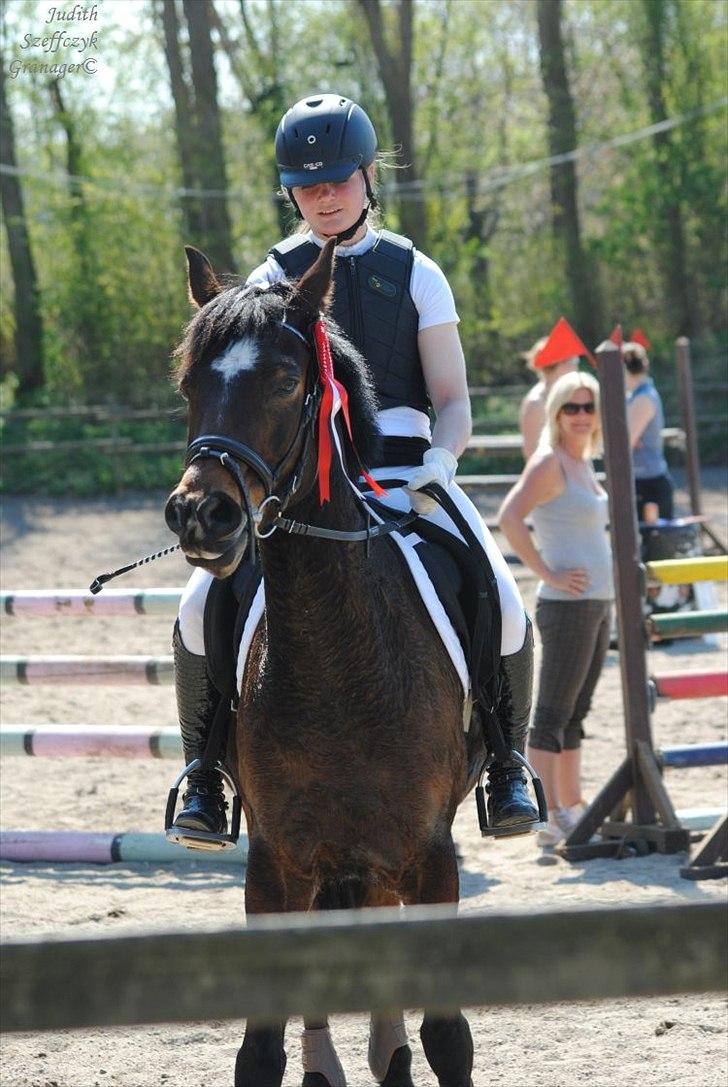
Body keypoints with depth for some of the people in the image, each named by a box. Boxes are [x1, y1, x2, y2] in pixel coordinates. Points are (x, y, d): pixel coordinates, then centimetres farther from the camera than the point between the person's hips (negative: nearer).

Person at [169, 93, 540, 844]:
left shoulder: (414, 275, 10)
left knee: (502, 605, -23)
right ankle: (204, 770, -1)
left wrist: (440, 459, -17)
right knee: (201, 611, -22)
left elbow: (454, 401, 5)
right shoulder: (273, 281, 10)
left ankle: (507, 764, -1)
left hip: (407, 478, 0)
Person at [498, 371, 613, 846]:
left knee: (575, 714, 13)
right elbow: (510, 517, -25)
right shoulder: (549, 463, -11)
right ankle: (549, 818, -10)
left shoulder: (583, 464, 15)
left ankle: (572, 809, 18)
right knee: (553, 713, -8)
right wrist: (548, 573, -22)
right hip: (567, 606, -9)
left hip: (598, 605, 9)